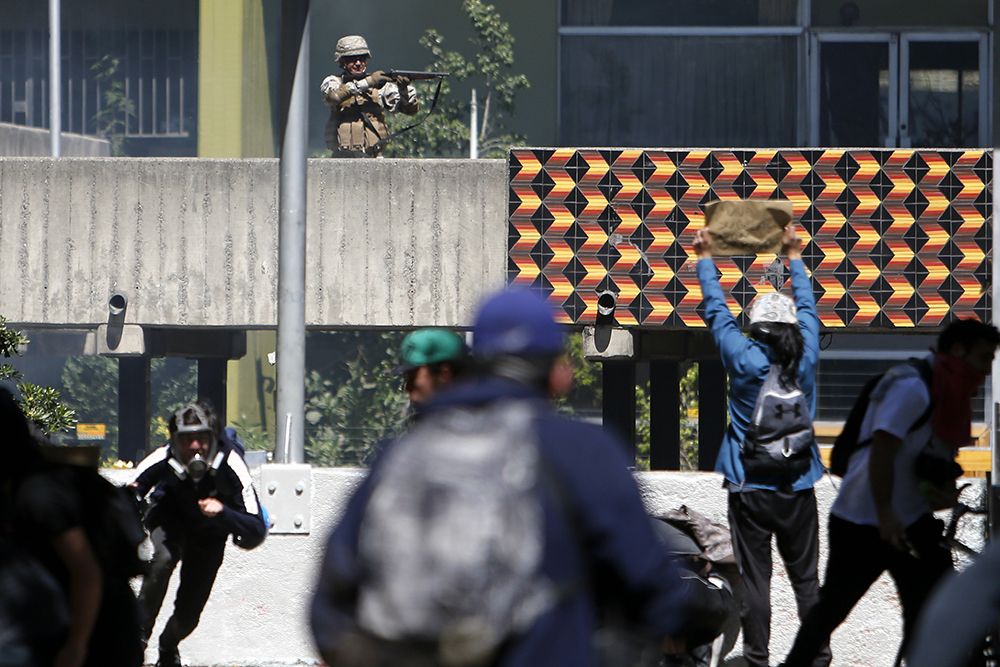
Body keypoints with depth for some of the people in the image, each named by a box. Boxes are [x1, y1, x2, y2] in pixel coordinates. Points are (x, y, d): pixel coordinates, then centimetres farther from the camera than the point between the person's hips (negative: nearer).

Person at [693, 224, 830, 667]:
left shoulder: (745, 361, -11)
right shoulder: (805, 359, -3)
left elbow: (717, 313, 1)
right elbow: (808, 310, 14)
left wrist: (705, 260, 15)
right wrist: (794, 257, 28)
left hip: (750, 491, -3)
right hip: (798, 491, 3)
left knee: (754, 580, 0)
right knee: (806, 579, 8)